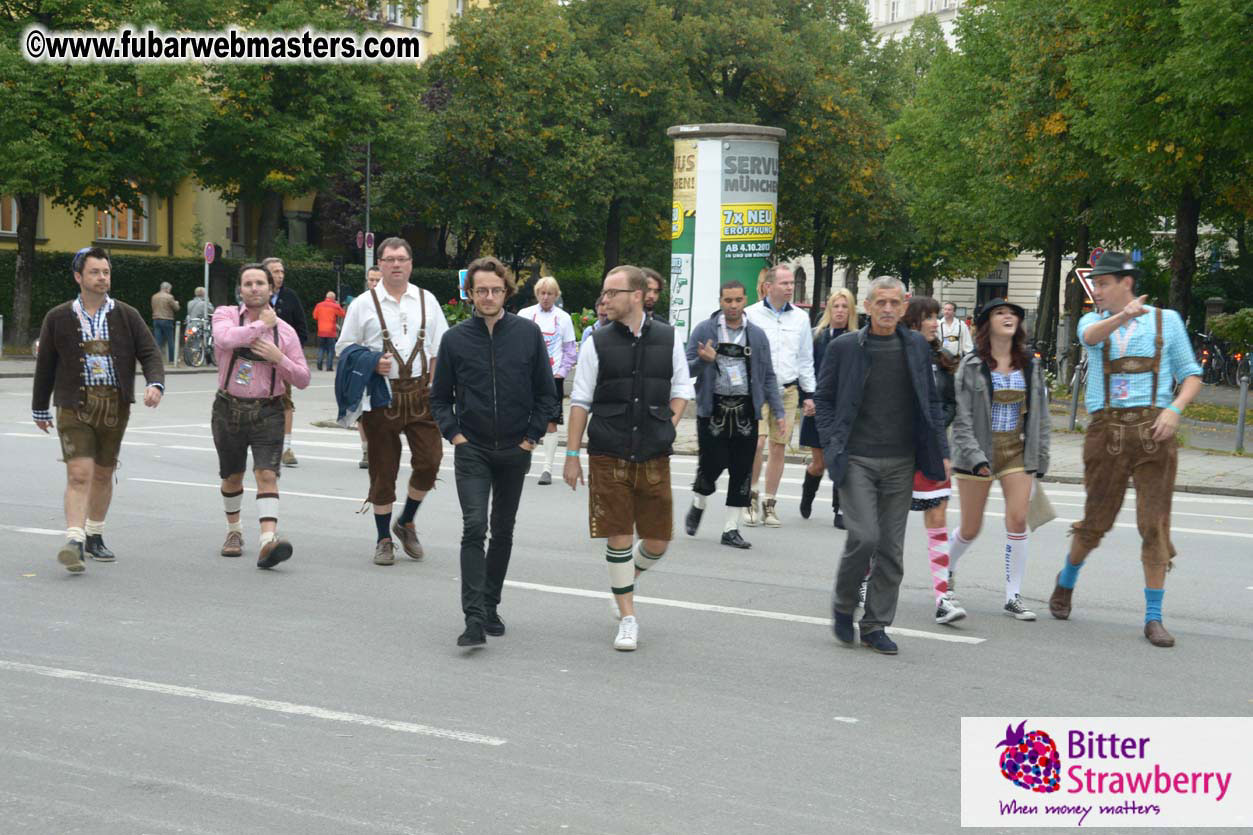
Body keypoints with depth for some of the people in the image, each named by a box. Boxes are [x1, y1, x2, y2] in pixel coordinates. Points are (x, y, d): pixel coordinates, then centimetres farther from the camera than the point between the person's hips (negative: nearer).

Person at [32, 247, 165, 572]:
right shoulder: (58, 318, 3)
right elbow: (45, 365, 10)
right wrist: (39, 408, 14)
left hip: (115, 408, 2)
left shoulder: (127, 316, 5)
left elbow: (150, 353, 2)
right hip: (74, 408, -2)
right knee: (79, 474, -15)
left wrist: (155, 384, -18)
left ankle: (94, 536, 27)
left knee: (103, 474, 12)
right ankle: (73, 542, -20)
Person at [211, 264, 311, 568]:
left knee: (267, 474, -16)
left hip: (267, 412, 0)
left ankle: (268, 542, -26)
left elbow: (302, 379, 6)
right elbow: (225, 339, -24)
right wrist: (262, 324, -12)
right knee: (232, 476, 15)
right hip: (229, 409, 0)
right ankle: (234, 530, 38)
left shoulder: (285, 331, 5)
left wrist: (278, 358, -11)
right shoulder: (226, 315, 0)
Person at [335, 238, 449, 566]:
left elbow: (440, 348, 14)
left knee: (429, 460, -5)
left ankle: (406, 523, 20)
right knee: (382, 469, 2)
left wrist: (435, 384, 3)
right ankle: (384, 539, 16)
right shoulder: (364, 304, 3)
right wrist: (371, 364, -11)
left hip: (421, 394, 2)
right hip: (380, 397, -2)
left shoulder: (427, 300, 10)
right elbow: (343, 350, 6)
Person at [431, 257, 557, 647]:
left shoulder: (528, 333, 0)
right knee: (474, 527, -14)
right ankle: (474, 618, -17)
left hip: (514, 452, 2)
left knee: (503, 531, 11)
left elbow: (545, 392, 6)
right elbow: (439, 396, 9)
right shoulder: (455, 339, -1)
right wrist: (454, 434, -3)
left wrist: (532, 436, -1)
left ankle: (490, 606, 26)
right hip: (472, 451, -2)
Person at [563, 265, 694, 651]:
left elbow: (681, 390, 13)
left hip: (653, 457, 2)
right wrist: (572, 455, -1)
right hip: (608, 456, -1)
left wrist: (667, 428, -2)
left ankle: (627, 578, 35)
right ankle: (627, 618, 12)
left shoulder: (668, 339, 3)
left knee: (657, 541, 4)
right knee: (619, 538, -1)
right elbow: (580, 401, 2)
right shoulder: (598, 343, 0)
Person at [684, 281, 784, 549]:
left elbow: (768, 376, 11)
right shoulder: (704, 330, 2)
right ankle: (698, 505, 27)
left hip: (745, 411, 3)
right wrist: (704, 360, -21)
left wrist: (779, 411, 2)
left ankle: (731, 529, 12)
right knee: (712, 463, -5)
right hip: (712, 408, -3)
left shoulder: (757, 335, 9)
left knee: (742, 470, 2)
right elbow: (687, 368, 1)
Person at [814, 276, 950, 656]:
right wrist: (832, 445, -5)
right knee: (864, 536, -15)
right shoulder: (844, 347, -1)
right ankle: (843, 606, 10)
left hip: (900, 463, 3)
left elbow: (932, 402, 14)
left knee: (891, 548, 4)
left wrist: (941, 452, 7)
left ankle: (876, 625, 15)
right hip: (856, 460, -3)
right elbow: (823, 398, 5)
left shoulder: (917, 347, 8)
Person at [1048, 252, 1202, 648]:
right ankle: (1067, 581, 37)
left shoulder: (1167, 320, 10)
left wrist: (1174, 409, -9)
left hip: (1153, 430, 0)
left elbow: (1191, 376, 11)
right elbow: (1092, 335, -17)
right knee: (1096, 521, 8)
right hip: (1107, 430, 1)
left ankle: (1153, 618, 2)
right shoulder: (1093, 321, 9)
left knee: (1155, 525, -5)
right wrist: (1123, 316, -39)